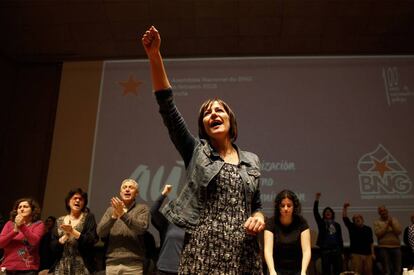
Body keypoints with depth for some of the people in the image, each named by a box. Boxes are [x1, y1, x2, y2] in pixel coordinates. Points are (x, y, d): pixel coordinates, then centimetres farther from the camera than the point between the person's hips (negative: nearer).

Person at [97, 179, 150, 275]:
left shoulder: (142, 208, 4)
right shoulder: (110, 209, 13)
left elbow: (142, 228, -13)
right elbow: (100, 232, 2)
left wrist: (123, 214, -20)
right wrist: (114, 216, -13)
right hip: (111, 263, 3)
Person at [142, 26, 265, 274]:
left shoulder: (251, 161, 14)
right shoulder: (196, 151, 6)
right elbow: (168, 107, -4)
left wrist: (259, 216, -4)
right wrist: (155, 57, -12)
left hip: (244, 254, 3)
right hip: (203, 251, -2)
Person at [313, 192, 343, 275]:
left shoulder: (337, 225, 12)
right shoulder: (321, 223, 4)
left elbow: (340, 238, 12)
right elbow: (315, 212, -9)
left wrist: (341, 251, 7)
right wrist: (317, 200, -19)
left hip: (336, 250, 3)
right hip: (325, 250, -3)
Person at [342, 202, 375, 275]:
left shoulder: (368, 229, 9)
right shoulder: (352, 227, 3)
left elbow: (371, 242, 12)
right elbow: (344, 218, -8)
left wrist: (373, 253, 7)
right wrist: (345, 208, -19)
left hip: (367, 254, 2)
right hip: (356, 254, -2)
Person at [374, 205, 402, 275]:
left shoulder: (395, 220, 9)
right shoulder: (377, 222, 1)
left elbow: (399, 232, -2)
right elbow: (378, 233, -13)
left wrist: (392, 223, -11)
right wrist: (387, 224, -11)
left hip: (396, 247, 3)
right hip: (383, 248, -3)